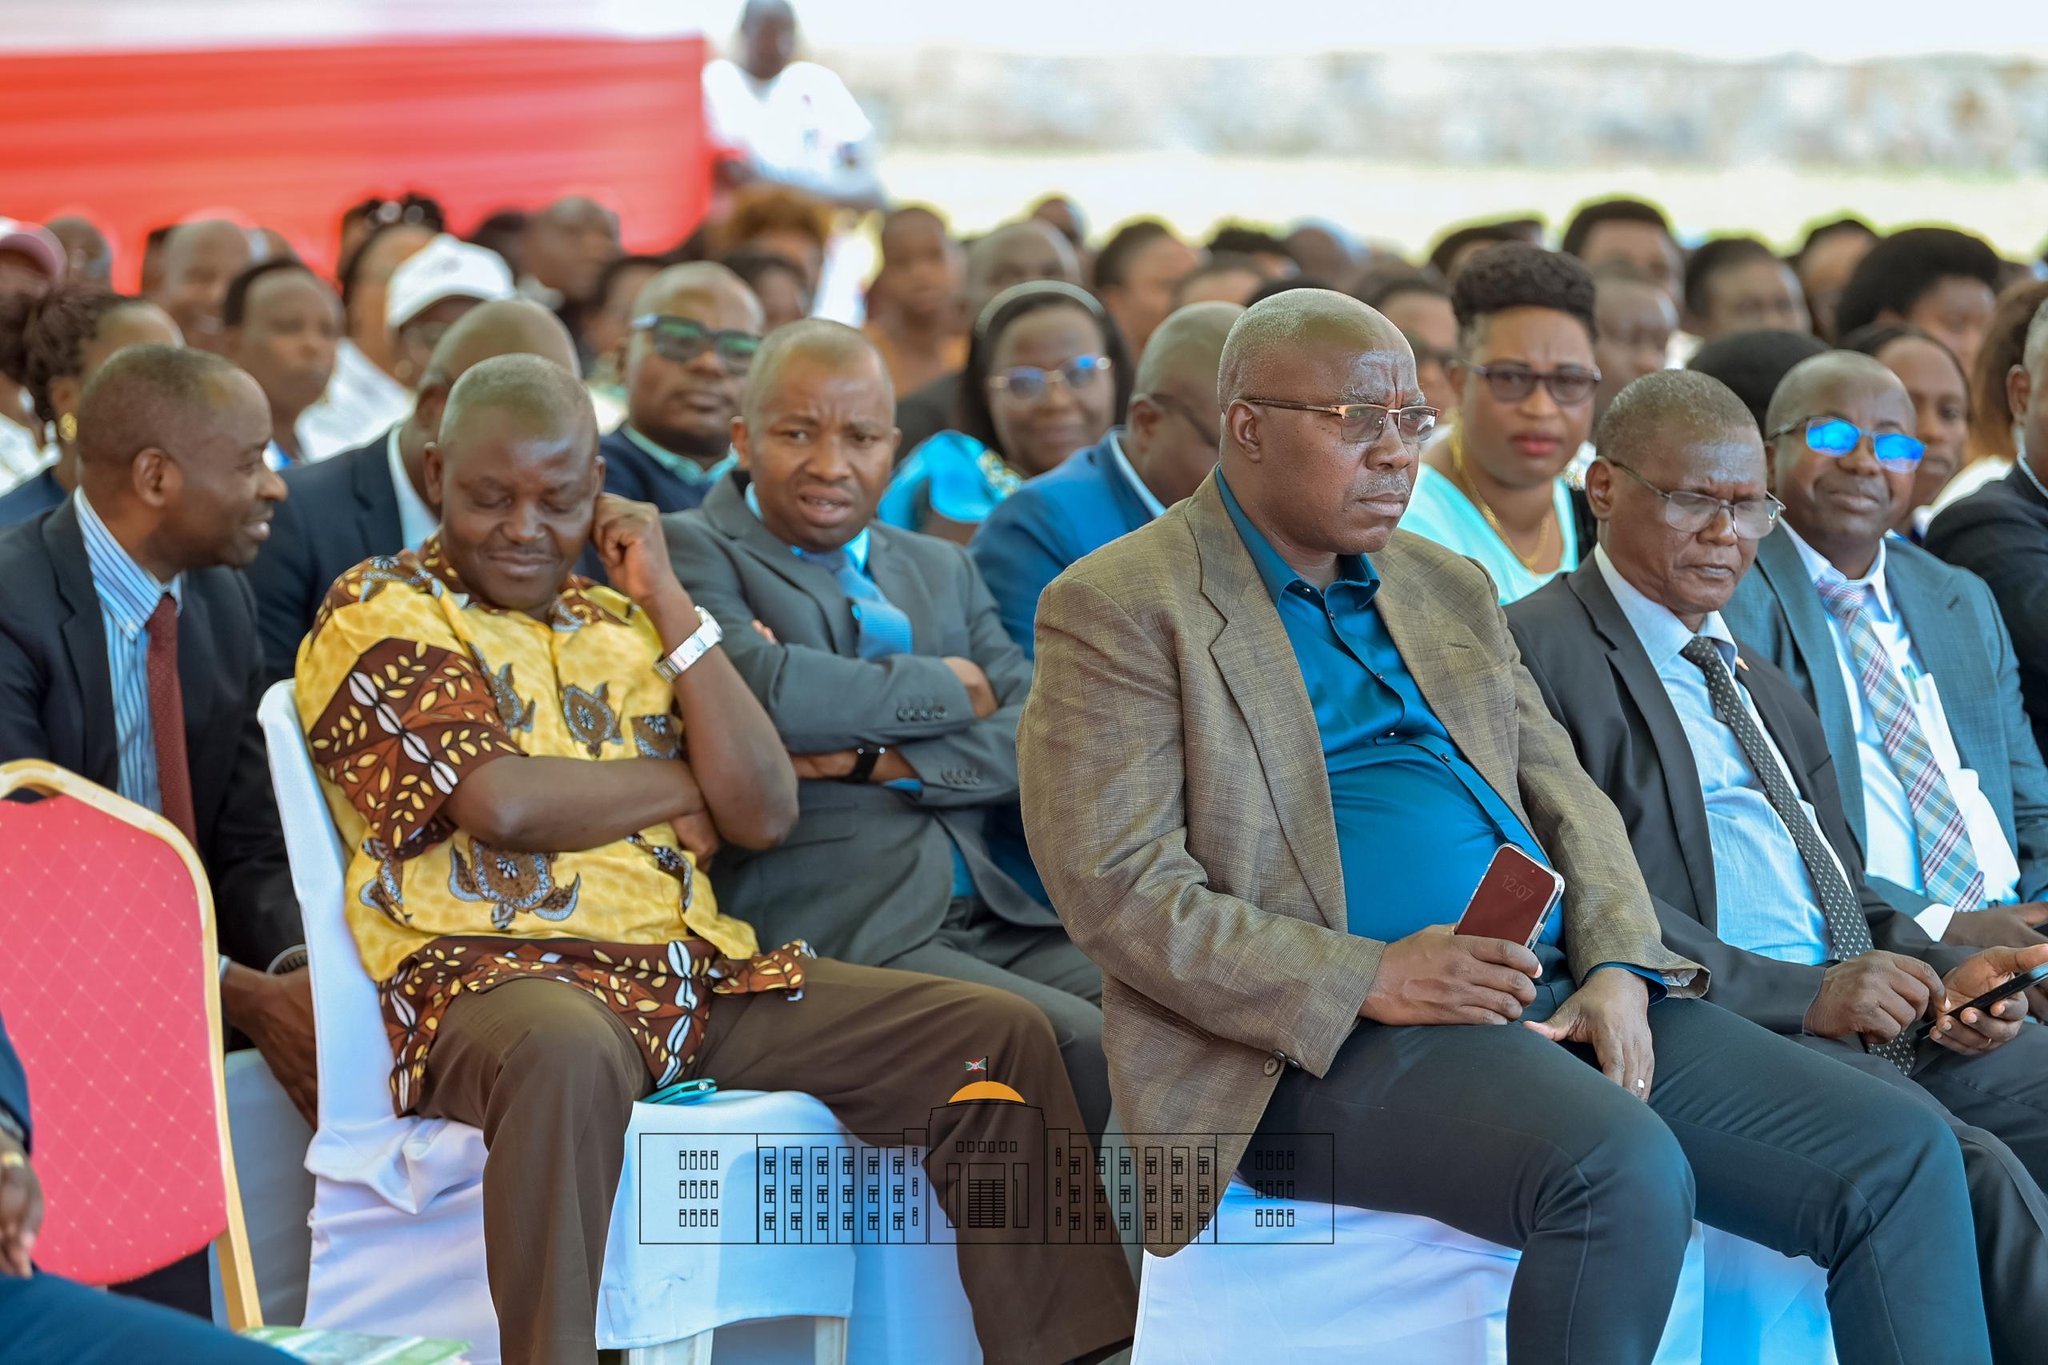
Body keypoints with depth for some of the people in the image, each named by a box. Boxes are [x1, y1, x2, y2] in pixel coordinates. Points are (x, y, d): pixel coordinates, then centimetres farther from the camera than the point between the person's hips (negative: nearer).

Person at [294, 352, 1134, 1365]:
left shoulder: (619, 622, 20)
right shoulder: (378, 613, 2)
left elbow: (764, 812, 7)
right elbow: (501, 803, -15)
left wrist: (666, 599, 5)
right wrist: (681, 787, 1)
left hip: (698, 971, 6)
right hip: (493, 976, -6)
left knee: (998, 1035, -2)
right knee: (567, 1053, -43)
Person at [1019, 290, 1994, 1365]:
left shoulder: (1450, 587, 22)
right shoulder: (1118, 610, 0)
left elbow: (1563, 796, 20)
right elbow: (1118, 891, -10)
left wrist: (1616, 971, -2)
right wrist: (1371, 979, -18)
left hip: (1561, 1001, 7)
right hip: (1329, 1038, -7)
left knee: (1900, 1158, -9)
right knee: (1626, 1174, -35)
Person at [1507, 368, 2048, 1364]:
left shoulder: (1759, 679, 27)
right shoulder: (1536, 650, -1)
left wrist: (1942, 974, 3)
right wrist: (1804, 994, -17)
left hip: (1868, 1011, 8)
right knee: (1968, 1171, -29)